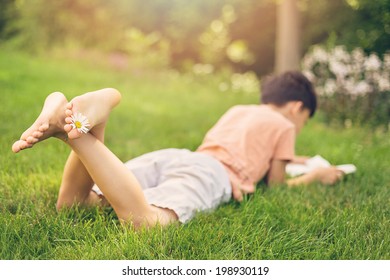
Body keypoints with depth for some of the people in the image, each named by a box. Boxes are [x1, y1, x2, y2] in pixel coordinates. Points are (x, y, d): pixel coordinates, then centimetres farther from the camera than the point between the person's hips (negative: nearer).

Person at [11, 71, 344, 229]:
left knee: (70, 203, -6)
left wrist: (295, 159, 69)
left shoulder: (238, 110, 42)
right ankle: (80, 128, -48)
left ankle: (65, 115, -31)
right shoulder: (283, 125, 21)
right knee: (144, 221, -35)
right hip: (210, 172, -7)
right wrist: (315, 176, 40)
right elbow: (275, 183, 24)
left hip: (171, 155, 7)